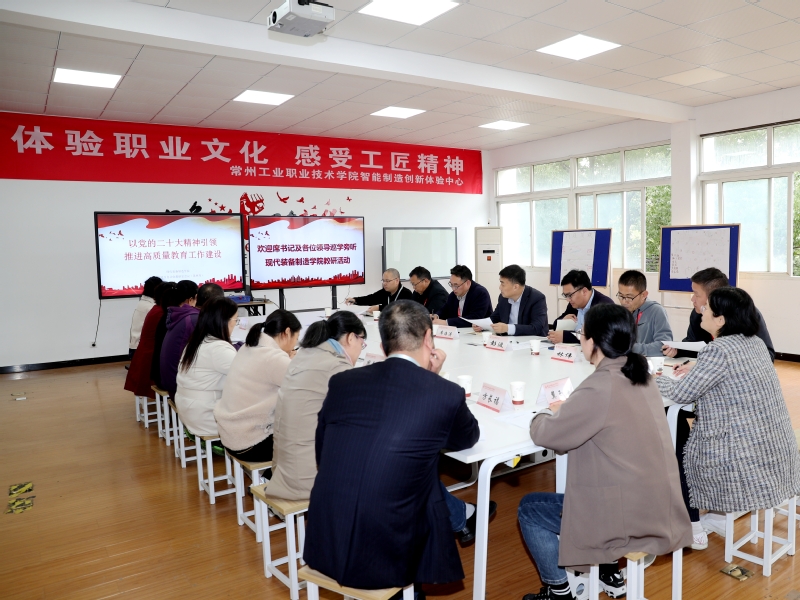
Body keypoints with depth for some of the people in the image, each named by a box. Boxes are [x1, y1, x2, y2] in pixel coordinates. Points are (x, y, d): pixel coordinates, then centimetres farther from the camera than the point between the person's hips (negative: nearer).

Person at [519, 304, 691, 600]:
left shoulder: (601, 388, -25)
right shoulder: (640, 377, 1)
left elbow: (545, 434, -15)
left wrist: (547, 414, 4)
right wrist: (567, 410, 6)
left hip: (628, 516, -8)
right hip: (657, 507, 8)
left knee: (529, 509, 10)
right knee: (581, 480, 33)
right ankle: (610, 574, 36)